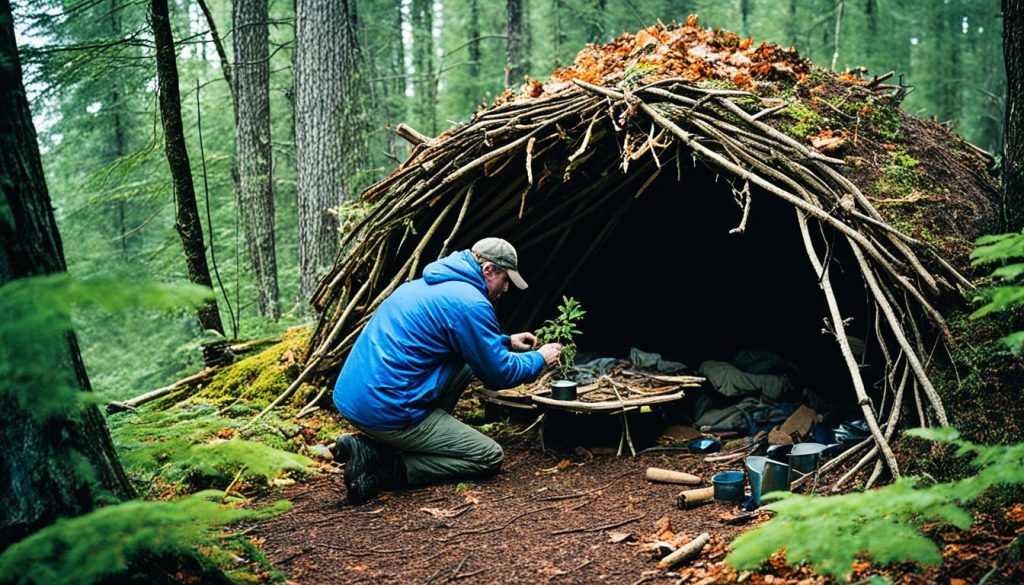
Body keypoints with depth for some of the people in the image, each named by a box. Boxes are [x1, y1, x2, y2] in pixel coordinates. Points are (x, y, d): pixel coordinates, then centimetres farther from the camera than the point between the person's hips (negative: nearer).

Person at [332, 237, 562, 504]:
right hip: (387, 411, -9)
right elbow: (498, 374, -3)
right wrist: (539, 358, 14)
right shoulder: (470, 304, -12)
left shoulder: (428, 284, 18)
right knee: (490, 457, 3)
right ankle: (378, 466, -8)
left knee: (464, 364, 23)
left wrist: (506, 341, 32)